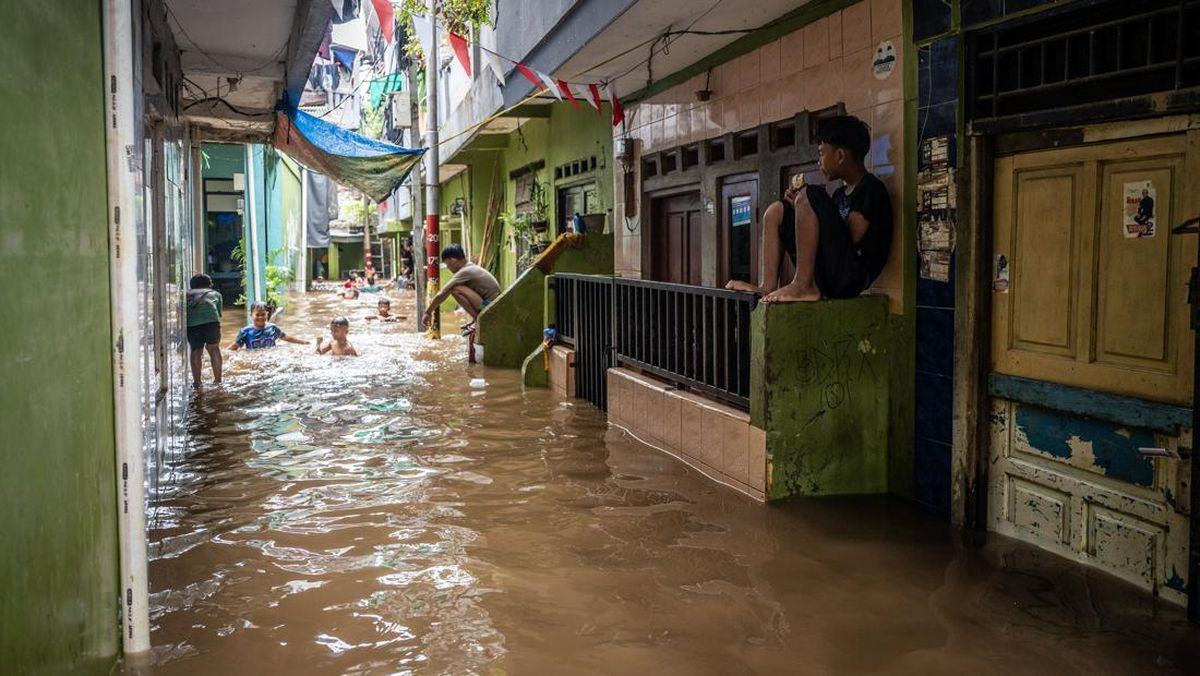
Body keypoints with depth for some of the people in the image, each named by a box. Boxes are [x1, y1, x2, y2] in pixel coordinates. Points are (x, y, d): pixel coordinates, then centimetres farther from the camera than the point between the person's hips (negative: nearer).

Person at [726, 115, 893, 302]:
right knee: (776, 211, 15)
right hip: (827, 275, 9)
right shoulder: (842, 193, 21)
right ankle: (768, 286, -2)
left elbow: (853, 235, -16)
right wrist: (800, 207, 6)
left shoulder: (872, 188, -5)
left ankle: (804, 285, -25)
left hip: (853, 277, -9)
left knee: (809, 196, -21)